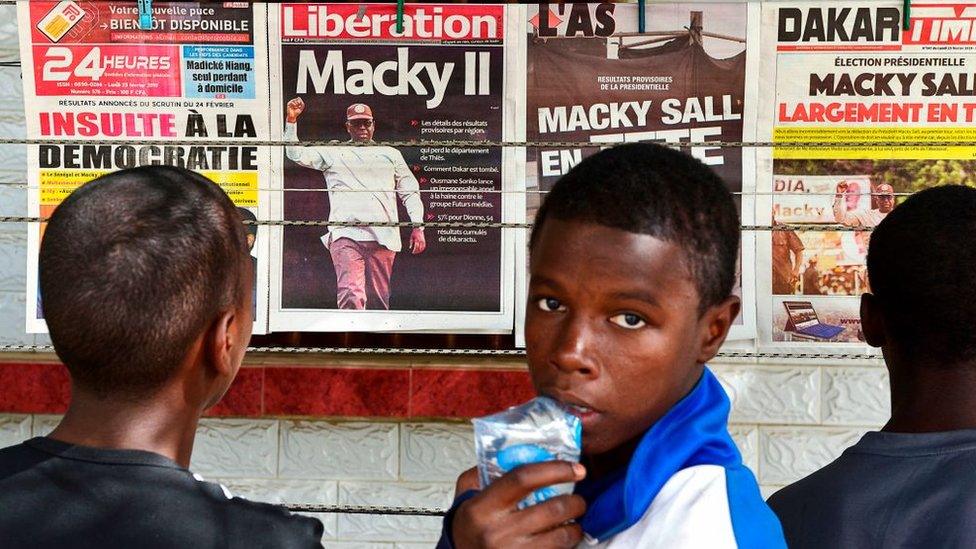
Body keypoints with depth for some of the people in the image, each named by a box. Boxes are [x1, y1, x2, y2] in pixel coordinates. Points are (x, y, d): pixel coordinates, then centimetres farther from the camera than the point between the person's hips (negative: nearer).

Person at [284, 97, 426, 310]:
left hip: (383, 236, 2)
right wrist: (291, 120, -2)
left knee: (379, 299, 0)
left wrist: (418, 227, 6)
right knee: (350, 296, -19)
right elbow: (296, 154, 10)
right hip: (345, 234, -2)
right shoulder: (332, 152, 19)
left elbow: (410, 192, 18)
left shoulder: (390, 154, 21)